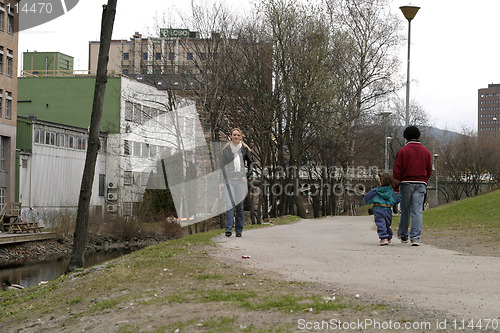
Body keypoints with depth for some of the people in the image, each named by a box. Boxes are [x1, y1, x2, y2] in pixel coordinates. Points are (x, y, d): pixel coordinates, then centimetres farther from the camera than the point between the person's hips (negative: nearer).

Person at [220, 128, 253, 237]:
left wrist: (247, 176, 2)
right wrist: (222, 181, 3)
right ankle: (228, 229, -17)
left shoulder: (244, 149, 10)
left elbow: (250, 164, 16)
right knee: (230, 205, -14)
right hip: (229, 179, -1)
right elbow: (222, 165, 11)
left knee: (239, 206, 4)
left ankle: (239, 230, 11)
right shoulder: (226, 149, 9)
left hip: (241, 179, 1)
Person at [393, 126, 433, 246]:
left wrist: (398, 182, 7)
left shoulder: (403, 151, -3)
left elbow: (396, 171, -6)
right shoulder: (426, 151, 7)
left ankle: (403, 235, 24)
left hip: (406, 183, -1)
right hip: (421, 184, 2)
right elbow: (429, 170, 10)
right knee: (417, 211, -2)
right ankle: (415, 238, -8)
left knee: (405, 210, 11)